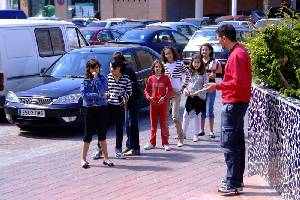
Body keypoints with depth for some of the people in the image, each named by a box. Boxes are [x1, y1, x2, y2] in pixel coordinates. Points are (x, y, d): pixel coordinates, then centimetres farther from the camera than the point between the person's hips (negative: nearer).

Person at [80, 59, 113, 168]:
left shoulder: (102, 78, 3)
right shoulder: (85, 81, 2)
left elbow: (102, 90, -14)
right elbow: (84, 95, -11)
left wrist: (96, 78, -14)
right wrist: (99, 96, -11)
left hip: (101, 109, 1)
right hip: (89, 109, -1)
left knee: (102, 134, 7)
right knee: (88, 134, 2)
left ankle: (105, 158, 14)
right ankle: (83, 159, 11)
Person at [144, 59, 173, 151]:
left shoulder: (165, 78, 0)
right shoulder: (151, 78, 5)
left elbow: (170, 90, 0)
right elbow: (146, 90, 11)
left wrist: (165, 97, -13)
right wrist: (149, 97, -6)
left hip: (163, 103, -2)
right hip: (153, 103, 2)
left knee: (164, 123, 2)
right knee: (153, 123, 8)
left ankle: (165, 143, 8)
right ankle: (152, 143, 15)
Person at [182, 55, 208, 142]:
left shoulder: (204, 74, -4)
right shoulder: (189, 73, 5)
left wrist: (198, 92, -21)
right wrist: (185, 90, -11)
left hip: (199, 97, -3)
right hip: (190, 96, 3)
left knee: (198, 115, 7)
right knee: (186, 115, 6)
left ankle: (196, 135, 14)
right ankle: (183, 133, 16)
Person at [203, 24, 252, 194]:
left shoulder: (236, 55, -18)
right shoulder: (240, 51, 14)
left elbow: (238, 82, -24)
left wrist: (217, 86, -17)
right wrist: (219, 85, 18)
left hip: (233, 104, -11)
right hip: (238, 102, 11)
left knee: (229, 143, -9)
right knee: (237, 141, 15)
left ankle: (233, 184, -7)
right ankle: (237, 179, 24)